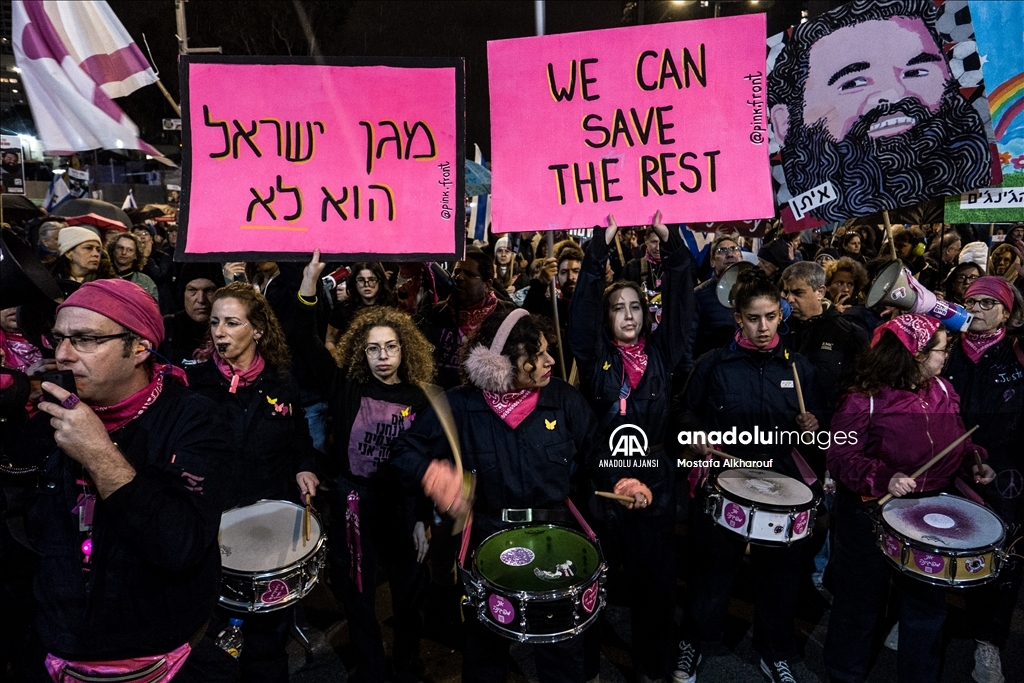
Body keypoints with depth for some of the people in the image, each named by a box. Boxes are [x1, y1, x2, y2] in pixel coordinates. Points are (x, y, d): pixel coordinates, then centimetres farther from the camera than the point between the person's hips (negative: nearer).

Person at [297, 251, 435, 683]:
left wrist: (424, 519, -3)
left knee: (408, 591, 15)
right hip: (353, 502, 1)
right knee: (356, 592, 13)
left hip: (402, 504, 0)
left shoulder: (419, 399, -4)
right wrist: (309, 284, -22)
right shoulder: (346, 387, -3)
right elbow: (305, 343, -12)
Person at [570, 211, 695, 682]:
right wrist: (601, 244, -15)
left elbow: (682, 296, -2)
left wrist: (669, 240, -8)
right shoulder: (594, 356, -1)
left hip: (655, 479, 2)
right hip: (601, 479, -1)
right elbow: (582, 303, -12)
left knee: (655, 579, 11)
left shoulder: (661, 352, 4)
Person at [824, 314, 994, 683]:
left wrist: (974, 461, -2)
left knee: (927, 603, 19)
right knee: (862, 602, 12)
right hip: (872, 512, -6)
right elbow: (841, 456, -20)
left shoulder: (943, 390, 2)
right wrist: (882, 478, -34)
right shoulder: (863, 399, -19)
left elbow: (957, 439, 16)